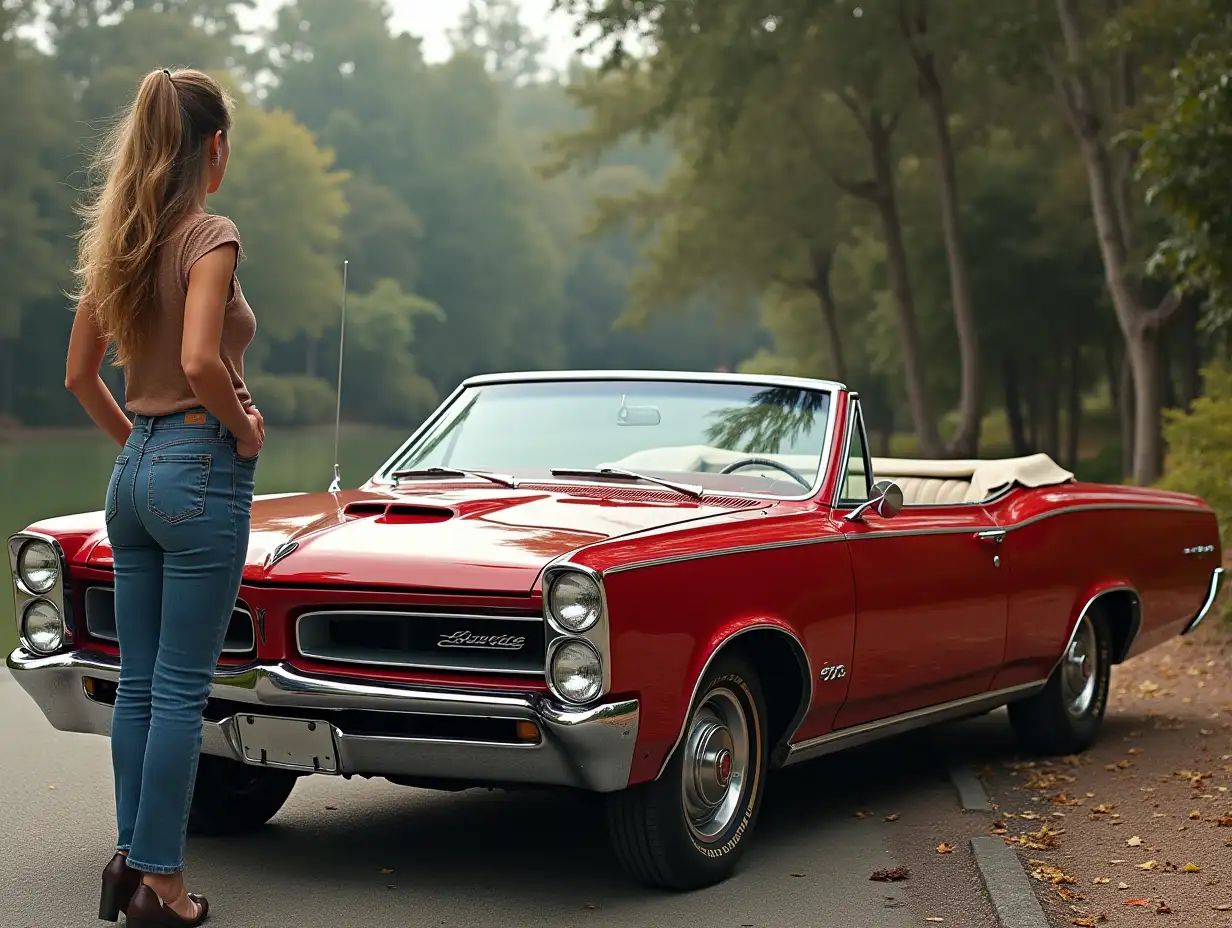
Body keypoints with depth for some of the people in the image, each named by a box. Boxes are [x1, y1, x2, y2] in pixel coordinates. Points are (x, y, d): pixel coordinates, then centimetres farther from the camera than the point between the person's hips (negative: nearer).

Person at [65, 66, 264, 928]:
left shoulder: (117, 239, 10)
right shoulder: (209, 235, -12)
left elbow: (80, 373, 13)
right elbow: (200, 361, -26)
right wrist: (245, 431, -11)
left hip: (135, 470, 8)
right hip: (200, 470, -8)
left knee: (139, 684, 13)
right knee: (181, 691, -1)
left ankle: (133, 858, 20)